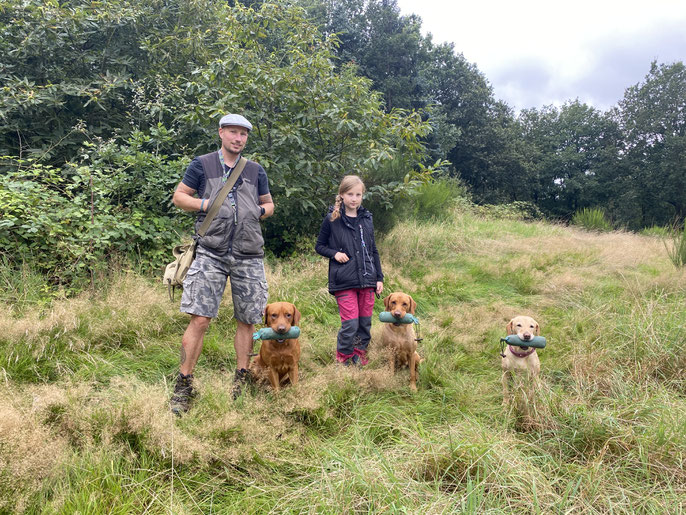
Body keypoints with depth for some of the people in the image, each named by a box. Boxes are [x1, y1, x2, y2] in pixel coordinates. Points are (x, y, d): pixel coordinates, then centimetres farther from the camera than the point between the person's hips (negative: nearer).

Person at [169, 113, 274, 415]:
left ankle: (241, 380, 23)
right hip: (211, 254, -3)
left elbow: (269, 204, 25)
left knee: (247, 321, 8)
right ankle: (183, 384, 1)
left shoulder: (255, 171, 15)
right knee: (199, 319, -10)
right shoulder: (202, 165, 8)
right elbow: (179, 196, 10)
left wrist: (259, 211, 2)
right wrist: (206, 204, -6)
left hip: (248, 257, 3)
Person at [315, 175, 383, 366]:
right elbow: (319, 246, 8)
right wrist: (335, 253, -11)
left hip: (367, 279, 4)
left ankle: (360, 354, 29)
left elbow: (373, 250, 16)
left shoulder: (366, 219, 11)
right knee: (350, 323, -7)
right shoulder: (332, 219, -1)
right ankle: (343, 357, 15)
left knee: (365, 321, 9)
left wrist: (379, 278, 12)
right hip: (344, 280, -4)